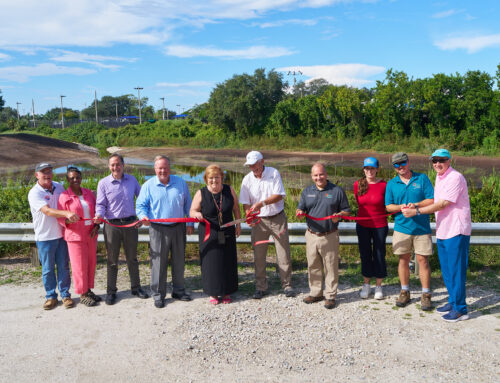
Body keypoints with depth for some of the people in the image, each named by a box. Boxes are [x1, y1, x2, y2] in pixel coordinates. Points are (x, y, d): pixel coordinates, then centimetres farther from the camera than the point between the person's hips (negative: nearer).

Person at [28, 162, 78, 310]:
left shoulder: (59, 187, 5)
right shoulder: (34, 193, -13)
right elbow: (47, 211, -27)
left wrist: (70, 219, 6)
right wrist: (66, 213, -42)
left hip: (61, 234, 4)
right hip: (45, 237, -4)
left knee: (64, 267, 9)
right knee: (48, 269, 8)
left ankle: (65, 295, 20)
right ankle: (50, 296, 21)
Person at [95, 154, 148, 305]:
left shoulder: (132, 179, 6)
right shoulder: (103, 183, -2)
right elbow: (101, 204, -5)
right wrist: (99, 215, -25)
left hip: (130, 223, 2)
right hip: (112, 225, -2)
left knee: (132, 258, 13)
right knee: (112, 260, 6)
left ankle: (135, 287, 27)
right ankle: (111, 291, 17)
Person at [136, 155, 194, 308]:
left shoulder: (180, 183, 7)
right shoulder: (148, 185, 1)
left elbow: (188, 204, 11)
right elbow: (140, 205, 2)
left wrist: (190, 223, 7)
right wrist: (143, 216, -20)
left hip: (178, 227, 3)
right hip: (158, 229, -2)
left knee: (179, 260, 11)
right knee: (158, 262, 0)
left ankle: (178, 290, 26)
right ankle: (158, 294, 12)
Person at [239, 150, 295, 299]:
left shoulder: (274, 173, -5)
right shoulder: (247, 179, 1)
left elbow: (279, 195, -11)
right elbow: (246, 203, 0)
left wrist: (261, 203, -22)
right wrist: (249, 216, -19)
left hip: (278, 218, -2)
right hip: (259, 220, 2)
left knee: (283, 253, 1)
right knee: (259, 255, 4)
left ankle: (287, 285, 14)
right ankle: (261, 287, 15)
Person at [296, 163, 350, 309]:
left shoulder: (337, 190, 1)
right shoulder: (307, 191, 10)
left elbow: (347, 210, 4)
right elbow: (300, 209, 11)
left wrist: (338, 215, -17)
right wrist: (300, 212, -13)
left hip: (330, 236, -3)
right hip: (311, 235, 3)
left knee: (330, 267, 1)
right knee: (313, 266, 11)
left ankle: (330, 296, 14)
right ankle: (316, 293, 25)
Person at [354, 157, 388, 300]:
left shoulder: (384, 185, -9)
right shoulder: (358, 184, -1)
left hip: (379, 226, -2)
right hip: (362, 225, 2)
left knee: (379, 255, 6)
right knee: (365, 255, 11)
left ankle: (378, 286, 21)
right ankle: (366, 285, 25)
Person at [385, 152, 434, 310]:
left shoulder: (422, 178, 2)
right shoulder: (391, 184, 6)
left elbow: (432, 200, -3)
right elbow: (388, 206, 4)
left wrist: (416, 205, -19)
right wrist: (400, 207, -16)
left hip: (421, 227, -2)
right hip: (401, 227, 2)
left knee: (422, 260, 0)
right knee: (403, 259, 9)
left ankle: (426, 295, 11)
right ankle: (404, 292, 22)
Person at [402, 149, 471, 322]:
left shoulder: (455, 178, -15)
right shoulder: (439, 178, 14)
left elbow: (443, 204, -19)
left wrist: (417, 211, -17)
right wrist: (416, 206, 8)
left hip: (456, 231, -9)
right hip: (443, 231, 9)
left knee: (456, 269, -4)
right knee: (446, 269, 16)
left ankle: (460, 309, 5)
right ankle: (452, 301, 29)